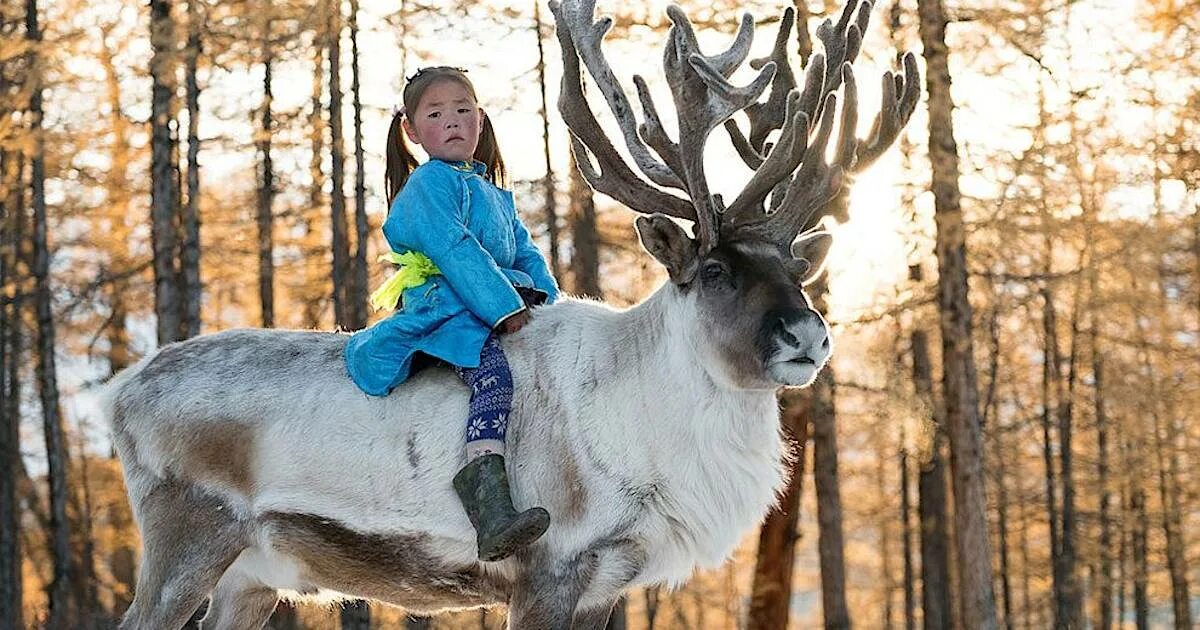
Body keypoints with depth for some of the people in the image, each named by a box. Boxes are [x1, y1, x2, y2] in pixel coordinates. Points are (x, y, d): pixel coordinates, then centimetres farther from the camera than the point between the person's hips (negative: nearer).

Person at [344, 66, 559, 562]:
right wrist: (504, 307, -19)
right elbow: (455, 252, -12)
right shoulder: (429, 183, 1)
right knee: (492, 371, -36)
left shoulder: (495, 194, 30)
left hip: (502, 306, 10)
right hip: (446, 308, -9)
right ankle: (490, 507, -54)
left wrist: (550, 302, 6)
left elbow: (524, 253, 26)